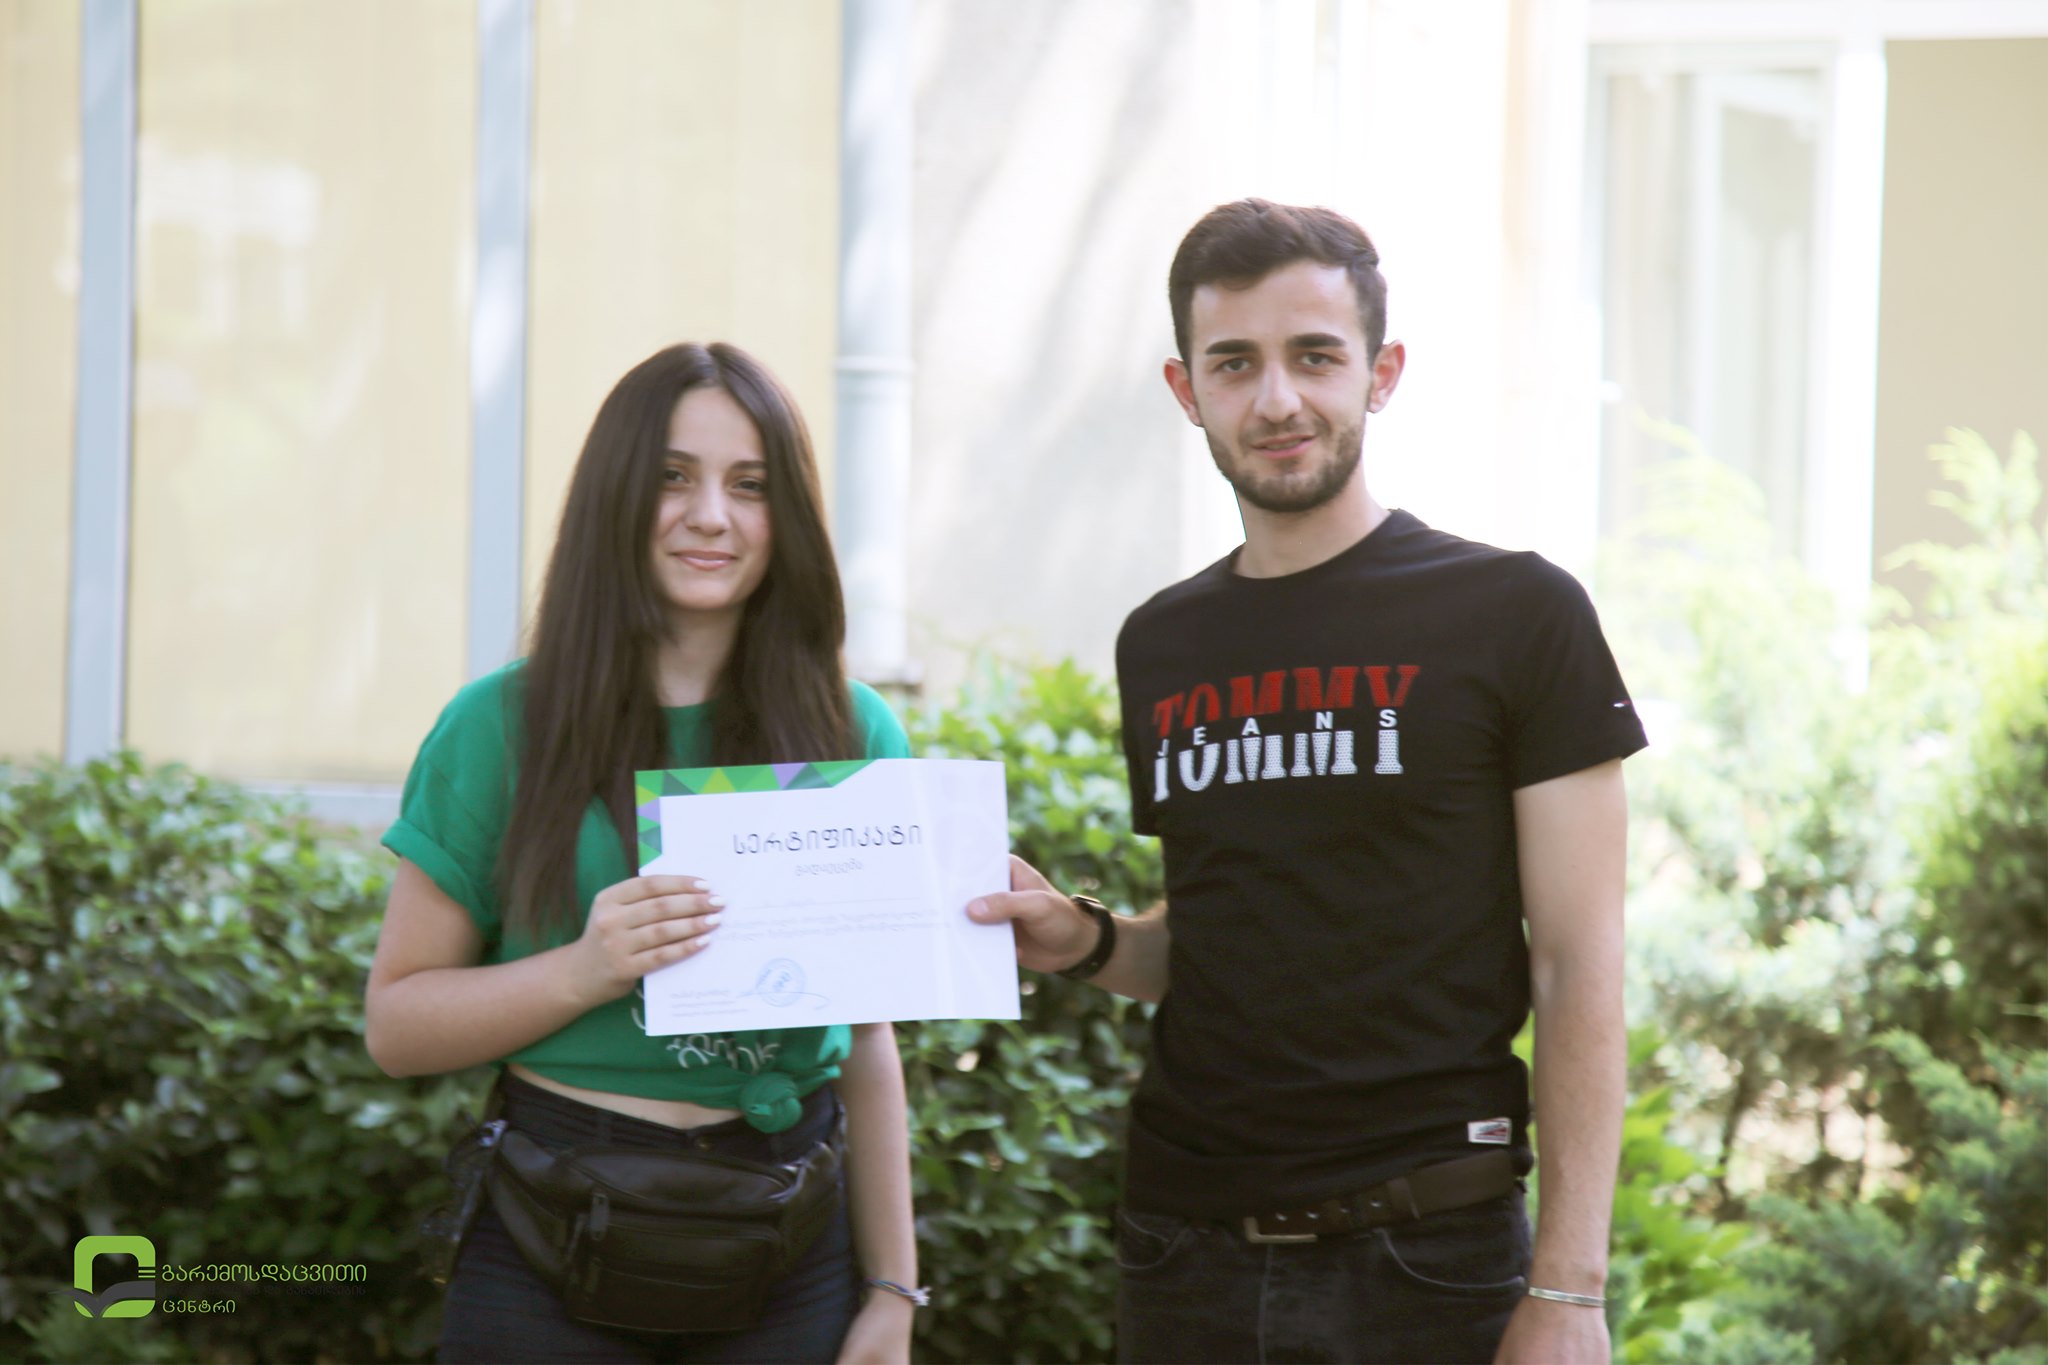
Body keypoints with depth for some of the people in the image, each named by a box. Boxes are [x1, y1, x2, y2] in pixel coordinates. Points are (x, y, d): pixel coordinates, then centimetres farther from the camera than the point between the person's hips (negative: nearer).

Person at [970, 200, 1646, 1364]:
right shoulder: (1162, 646, 10)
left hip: (1428, 1260, -4)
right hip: (1186, 1254, 4)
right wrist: (1088, 943, -1)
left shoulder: (1515, 613, -4)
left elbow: (1579, 969, -7)